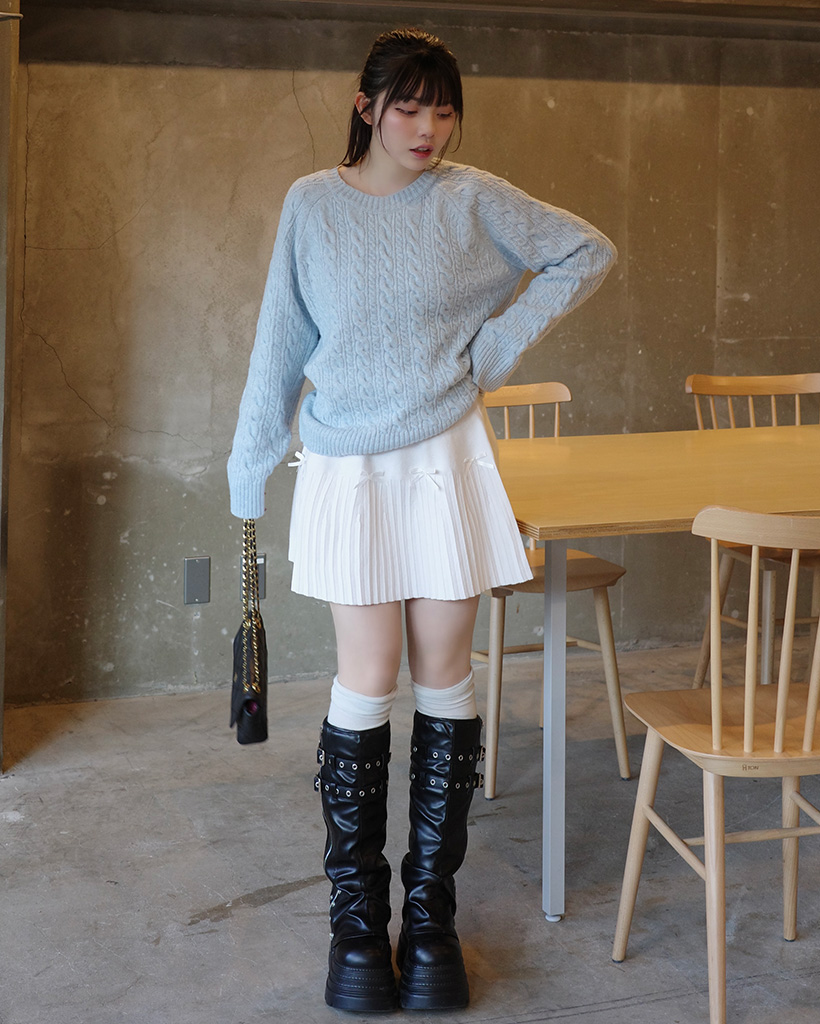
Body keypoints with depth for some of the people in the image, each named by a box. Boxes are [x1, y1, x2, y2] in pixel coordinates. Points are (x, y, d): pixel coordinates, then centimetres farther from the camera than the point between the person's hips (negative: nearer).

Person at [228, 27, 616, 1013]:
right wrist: (251, 464, 10)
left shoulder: (472, 200, 1)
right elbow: (281, 343, 7)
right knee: (367, 684, -3)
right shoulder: (311, 204, 2)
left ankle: (431, 909, 15)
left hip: (448, 459, 1)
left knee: (444, 679, 4)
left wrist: (500, 343, 2)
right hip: (347, 468, 0)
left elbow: (587, 252, 10)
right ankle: (355, 913, 11)